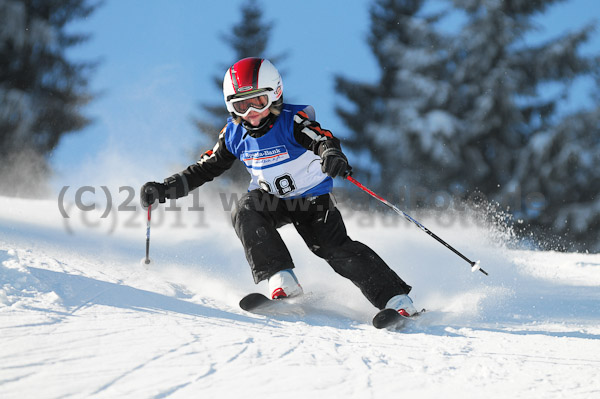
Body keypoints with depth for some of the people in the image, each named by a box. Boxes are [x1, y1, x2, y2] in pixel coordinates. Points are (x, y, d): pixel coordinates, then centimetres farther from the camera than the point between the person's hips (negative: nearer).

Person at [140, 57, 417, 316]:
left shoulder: (292, 122, -23)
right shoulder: (235, 135, -9)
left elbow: (324, 140, -40)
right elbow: (205, 169, 0)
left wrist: (332, 154, -66)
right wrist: (163, 189, -12)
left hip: (312, 199, -4)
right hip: (270, 199, 4)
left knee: (336, 248, -19)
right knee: (245, 213, -28)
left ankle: (395, 298, -11)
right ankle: (282, 281, -28)